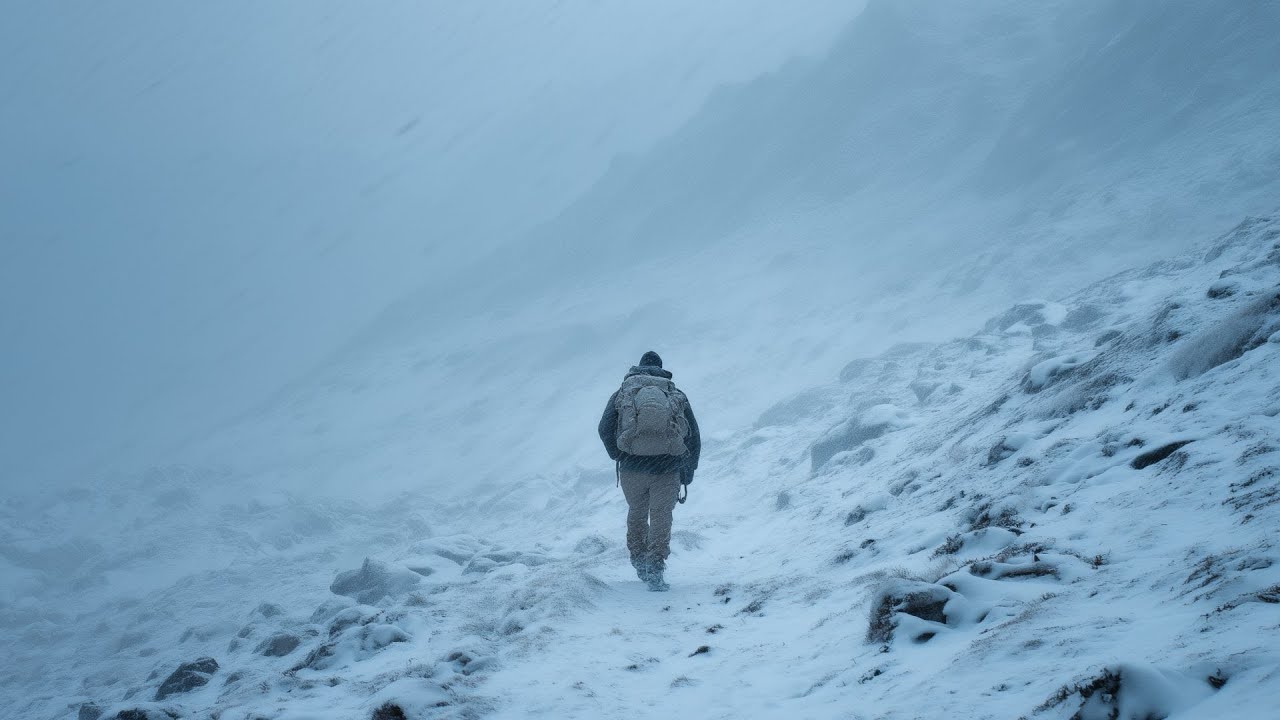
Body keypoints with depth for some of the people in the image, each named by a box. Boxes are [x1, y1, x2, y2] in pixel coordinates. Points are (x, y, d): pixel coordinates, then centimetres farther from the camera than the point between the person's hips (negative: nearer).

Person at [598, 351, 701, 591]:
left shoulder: (622, 394, 13)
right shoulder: (678, 396, 14)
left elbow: (605, 429, 0)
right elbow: (694, 438, 11)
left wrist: (619, 457, 12)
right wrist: (686, 476, 18)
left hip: (632, 469, 1)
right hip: (668, 471, -1)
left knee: (636, 514, 23)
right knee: (661, 518, 5)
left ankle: (640, 562, 27)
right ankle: (655, 570, -8)